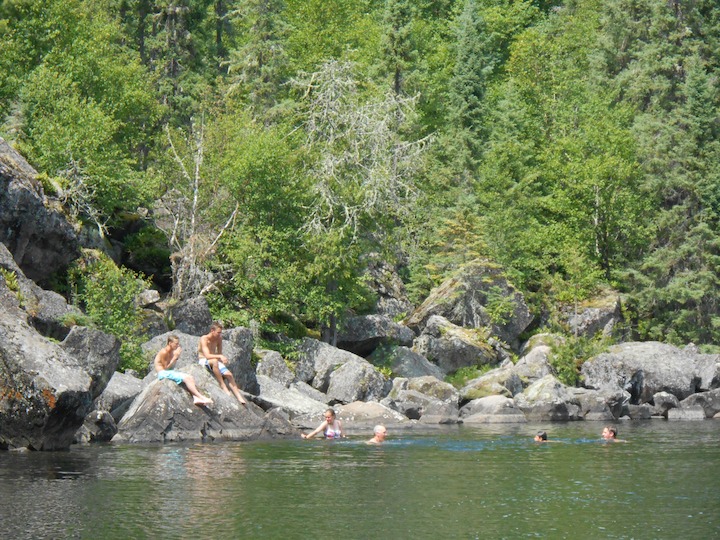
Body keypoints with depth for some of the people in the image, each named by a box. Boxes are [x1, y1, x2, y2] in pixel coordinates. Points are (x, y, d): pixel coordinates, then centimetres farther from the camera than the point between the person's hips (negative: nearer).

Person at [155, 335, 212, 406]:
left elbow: (171, 366, 10)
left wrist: (176, 357, -3)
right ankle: (201, 397, -25)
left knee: (190, 377, -9)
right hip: (163, 373, -9)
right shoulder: (164, 352, -14)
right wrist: (175, 357, -17)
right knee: (186, 378, -24)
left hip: (170, 372, 9)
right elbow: (166, 367, -15)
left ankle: (195, 398, -26)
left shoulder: (172, 352, 12)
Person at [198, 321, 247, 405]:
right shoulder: (204, 339, -17)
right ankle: (223, 386, -34)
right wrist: (220, 356, -40)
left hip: (215, 362, 7)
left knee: (229, 374, -15)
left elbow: (219, 353, 9)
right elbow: (207, 355, -29)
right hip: (203, 361, -7)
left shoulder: (219, 339, 3)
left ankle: (239, 398, -18)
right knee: (214, 361, -40)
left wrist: (223, 360, -11)